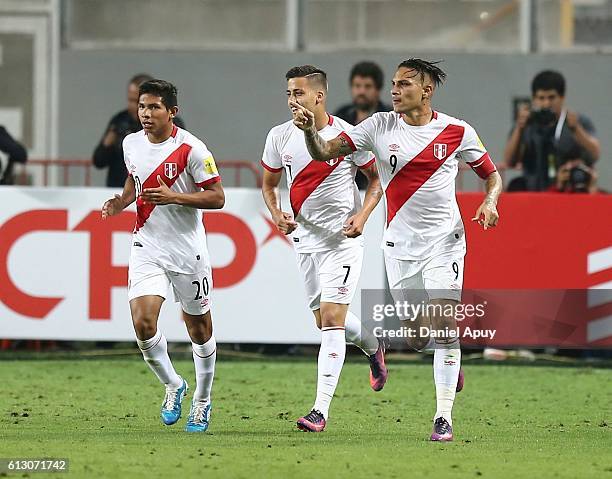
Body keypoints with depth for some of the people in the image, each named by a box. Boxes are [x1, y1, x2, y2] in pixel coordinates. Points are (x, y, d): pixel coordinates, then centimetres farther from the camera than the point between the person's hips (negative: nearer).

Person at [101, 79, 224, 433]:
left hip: (188, 249, -3)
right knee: (143, 322, -14)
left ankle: (202, 401, 27)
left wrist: (174, 197, -23)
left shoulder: (191, 148, -13)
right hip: (147, 246, 3)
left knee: (199, 327, 8)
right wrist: (121, 201, 2)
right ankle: (173, 386, 12)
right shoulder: (132, 144, 3)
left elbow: (217, 197, -11)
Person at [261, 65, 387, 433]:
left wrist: (362, 215, -14)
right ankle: (374, 347, 46)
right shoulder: (280, 137, -1)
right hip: (305, 239, 5)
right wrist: (277, 214, -6)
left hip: (343, 238, -5)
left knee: (331, 319, -14)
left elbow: (376, 180, 2)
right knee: (328, 320, 13)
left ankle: (321, 409, -15)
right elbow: (269, 184, 13)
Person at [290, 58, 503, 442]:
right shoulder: (380, 127, -1)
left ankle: (444, 417, -9)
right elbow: (324, 152, -6)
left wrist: (490, 202, -11)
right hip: (400, 244, 2)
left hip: (444, 240, -2)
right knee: (417, 338, 5)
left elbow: (492, 173, 9)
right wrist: (310, 129, -27)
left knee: (444, 324, -15)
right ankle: (449, 356, 42)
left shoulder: (458, 132, -3)